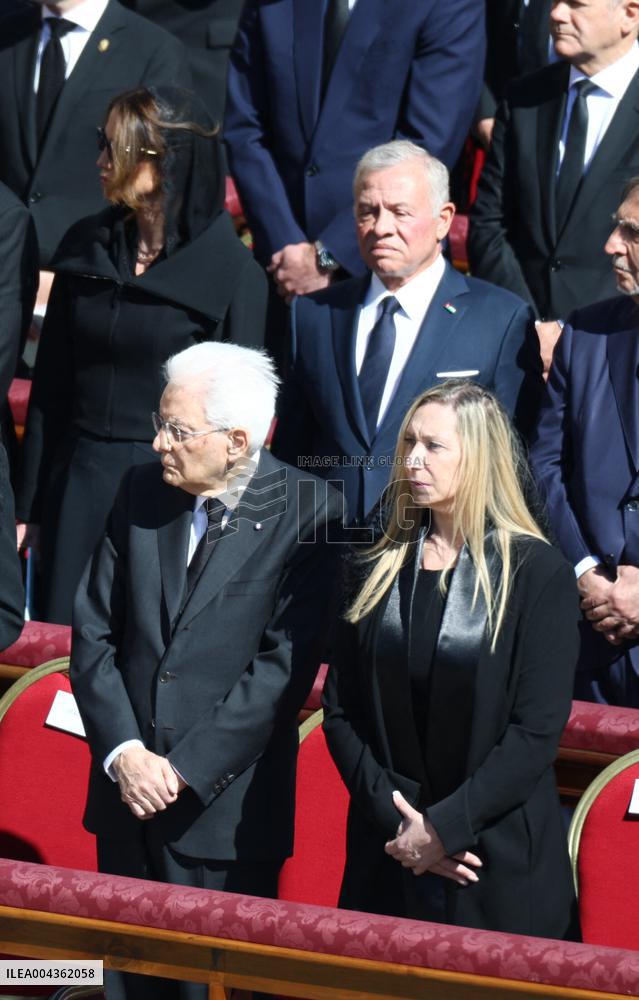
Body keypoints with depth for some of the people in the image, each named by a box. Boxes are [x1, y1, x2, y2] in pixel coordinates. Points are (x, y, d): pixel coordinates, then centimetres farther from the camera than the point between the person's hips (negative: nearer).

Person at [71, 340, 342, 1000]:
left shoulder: (308, 513, -10)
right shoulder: (141, 492, 5)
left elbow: (284, 668, -14)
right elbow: (93, 631, 5)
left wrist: (183, 770, -15)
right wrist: (123, 752, -8)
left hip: (225, 813, -5)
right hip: (126, 797, 5)